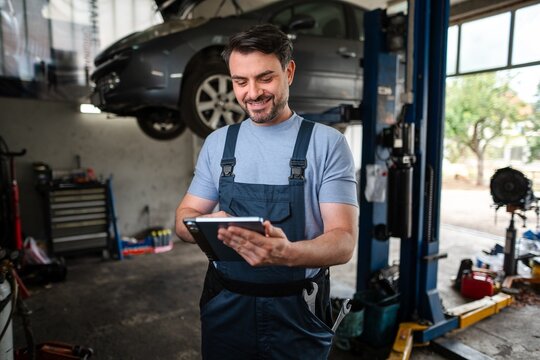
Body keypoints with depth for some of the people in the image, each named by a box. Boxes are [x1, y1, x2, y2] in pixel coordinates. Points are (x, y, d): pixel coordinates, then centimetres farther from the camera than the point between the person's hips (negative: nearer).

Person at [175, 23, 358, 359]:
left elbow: (344, 240, -14)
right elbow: (185, 218, 4)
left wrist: (287, 253, -34)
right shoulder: (217, 142, 2)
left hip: (299, 313, -2)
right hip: (225, 308, 3)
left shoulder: (328, 143, -9)